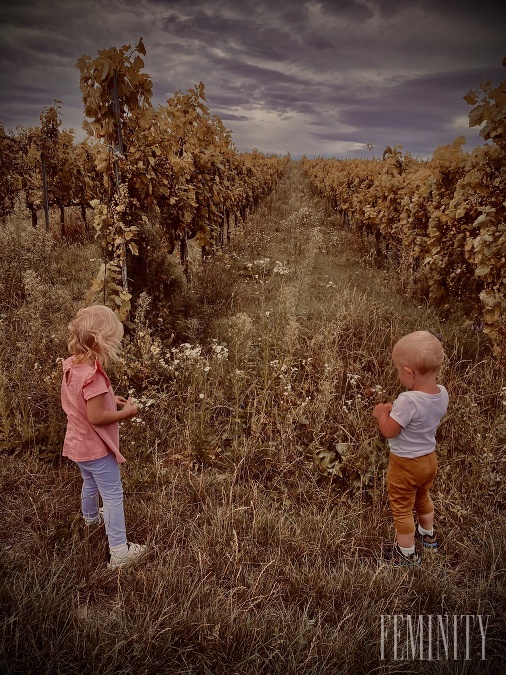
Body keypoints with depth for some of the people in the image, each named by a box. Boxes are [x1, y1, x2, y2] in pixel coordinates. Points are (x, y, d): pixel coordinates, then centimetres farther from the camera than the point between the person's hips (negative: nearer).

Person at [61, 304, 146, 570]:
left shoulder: (71, 366, -4)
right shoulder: (93, 377, -32)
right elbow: (96, 417, -30)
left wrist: (111, 399, 4)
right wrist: (125, 412, -18)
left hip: (78, 444, 9)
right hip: (97, 448, -9)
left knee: (90, 483, 32)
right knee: (113, 495, 1)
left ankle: (91, 516, 57)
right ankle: (119, 552, 9)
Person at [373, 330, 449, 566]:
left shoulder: (407, 401, -36)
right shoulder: (442, 393, -13)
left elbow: (388, 431, -24)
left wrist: (382, 413, -7)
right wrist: (395, 410, 0)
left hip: (406, 464, -7)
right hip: (429, 458, 8)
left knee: (402, 509, 15)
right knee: (423, 497, 32)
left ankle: (407, 554, 31)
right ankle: (428, 535, 54)